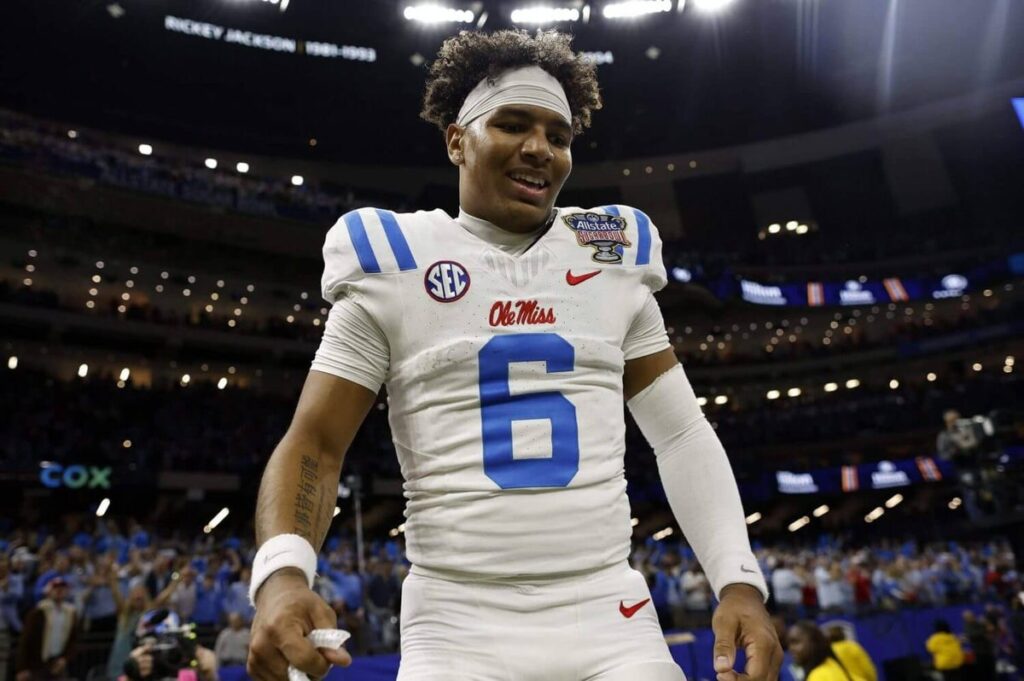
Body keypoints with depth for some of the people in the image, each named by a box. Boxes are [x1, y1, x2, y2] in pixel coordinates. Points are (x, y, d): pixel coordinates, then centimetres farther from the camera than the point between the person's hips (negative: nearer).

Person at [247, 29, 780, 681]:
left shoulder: (613, 262, 7)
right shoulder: (393, 267, 0)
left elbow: (681, 434, 8)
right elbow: (314, 444, -2)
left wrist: (740, 579, -3)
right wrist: (281, 571, -21)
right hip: (457, 628, -1)